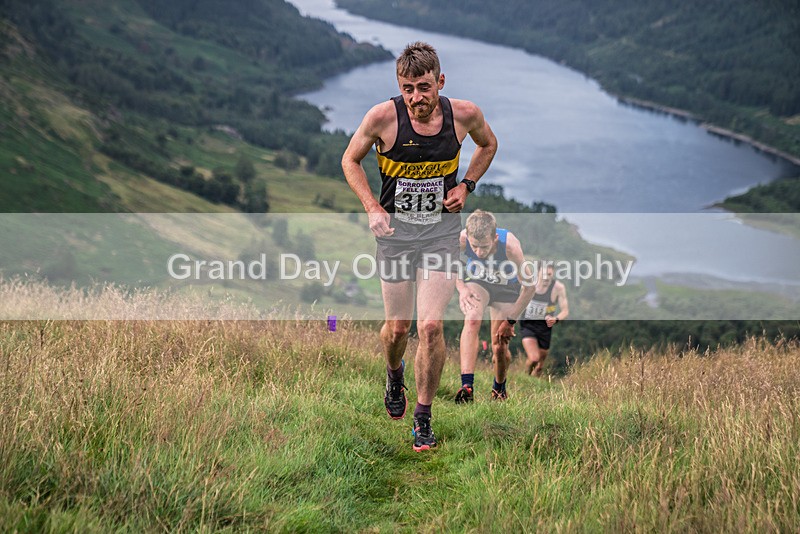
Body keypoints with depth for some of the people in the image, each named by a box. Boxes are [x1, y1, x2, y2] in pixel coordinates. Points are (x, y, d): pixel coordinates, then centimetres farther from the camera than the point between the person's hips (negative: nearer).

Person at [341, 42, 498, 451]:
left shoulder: (464, 114, -11)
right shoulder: (383, 117, -16)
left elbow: (488, 144, 13)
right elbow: (350, 160, 2)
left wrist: (466, 186, -1)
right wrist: (372, 208, -10)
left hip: (442, 230, 0)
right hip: (395, 228, 0)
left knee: (431, 327, -10)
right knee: (398, 327, 7)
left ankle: (423, 418, 7)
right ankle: (394, 374, 44)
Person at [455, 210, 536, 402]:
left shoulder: (510, 246, -37)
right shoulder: (462, 239, -31)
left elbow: (529, 286, -25)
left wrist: (510, 321, -20)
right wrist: (461, 288, -20)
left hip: (506, 288, -1)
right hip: (477, 283, 1)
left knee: (500, 347, -3)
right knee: (472, 320, -32)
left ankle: (499, 388, 31)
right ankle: (466, 386, -37)